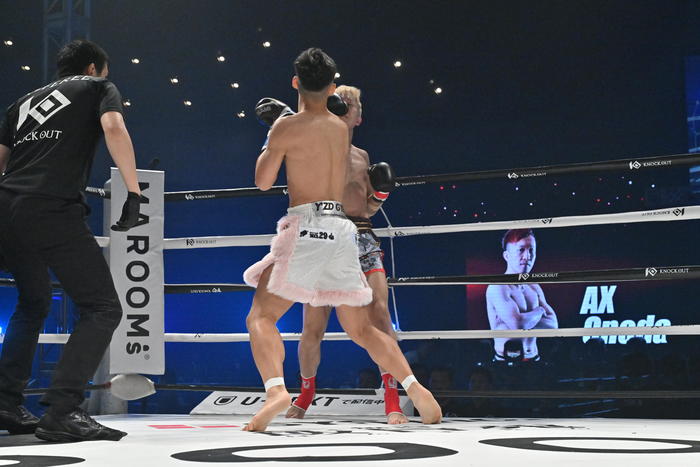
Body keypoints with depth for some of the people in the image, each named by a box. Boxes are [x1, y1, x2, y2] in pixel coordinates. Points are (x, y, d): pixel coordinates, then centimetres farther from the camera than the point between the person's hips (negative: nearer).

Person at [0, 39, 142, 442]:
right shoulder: (98, 87, 15)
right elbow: (113, 127, -7)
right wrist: (134, 192, -9)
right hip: (54, 211, -7)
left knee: (34, 305, 26)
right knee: (103, 308, -3)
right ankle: (62, 412, -16)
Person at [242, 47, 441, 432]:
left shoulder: (286, 127, -2)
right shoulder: (341, 128, 16)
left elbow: (263, 181, 3)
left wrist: (268, 145, 21)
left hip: (306, 225, -6)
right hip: (341, 230, 6)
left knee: (261, 317, -5)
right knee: (361, 329, 15)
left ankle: (276, 389, -29)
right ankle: (414, 387, 1)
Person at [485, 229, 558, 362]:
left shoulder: (534, 287, 12)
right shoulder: (497, 287, -11)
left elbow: (553, 324, 4)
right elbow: (519, 324, -23)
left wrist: (525, 321, -12)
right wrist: (539, 311, -4)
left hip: (534, 359, 4)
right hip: (506, 361, -4)